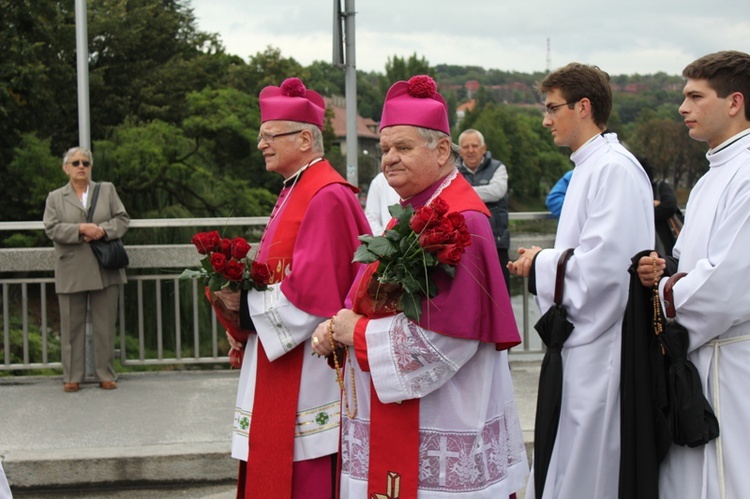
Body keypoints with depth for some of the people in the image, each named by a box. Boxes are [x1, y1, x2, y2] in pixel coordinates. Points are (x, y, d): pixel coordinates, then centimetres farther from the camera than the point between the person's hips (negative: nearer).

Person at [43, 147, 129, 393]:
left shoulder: (107, 190, 12)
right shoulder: (55, 197, 9)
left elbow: (122, 219, 6)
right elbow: (52, 229, -3)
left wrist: (103, 230, -13)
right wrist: (81, 229, -16)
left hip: (105, 269, 1)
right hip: (71, 272, -1)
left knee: (105, 324, 4)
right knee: (72, 325, 3)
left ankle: (106, 375, 12)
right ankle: (72, 377, 11)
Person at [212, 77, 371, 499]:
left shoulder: (326, 198, -18)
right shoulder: (294, 192, 14)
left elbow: (311, 290, -24)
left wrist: (246, 305, -13)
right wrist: (243, 298, 3)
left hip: (306, 370, -10)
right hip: (283, 367, 10)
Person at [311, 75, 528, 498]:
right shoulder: (412, 212, 11)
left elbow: (445, 335, -24)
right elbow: (379, 299, 16)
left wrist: (359, 333, -13)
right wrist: (341, 326, -4)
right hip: (396, 414, 9)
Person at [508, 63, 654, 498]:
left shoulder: (614, 169, -16)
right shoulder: (590, 167, 15)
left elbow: (605, 263, -25)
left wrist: (541, 264, -10)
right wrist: (542, 262, 6)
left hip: (601, 347, -10)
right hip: (581, 339, 10)